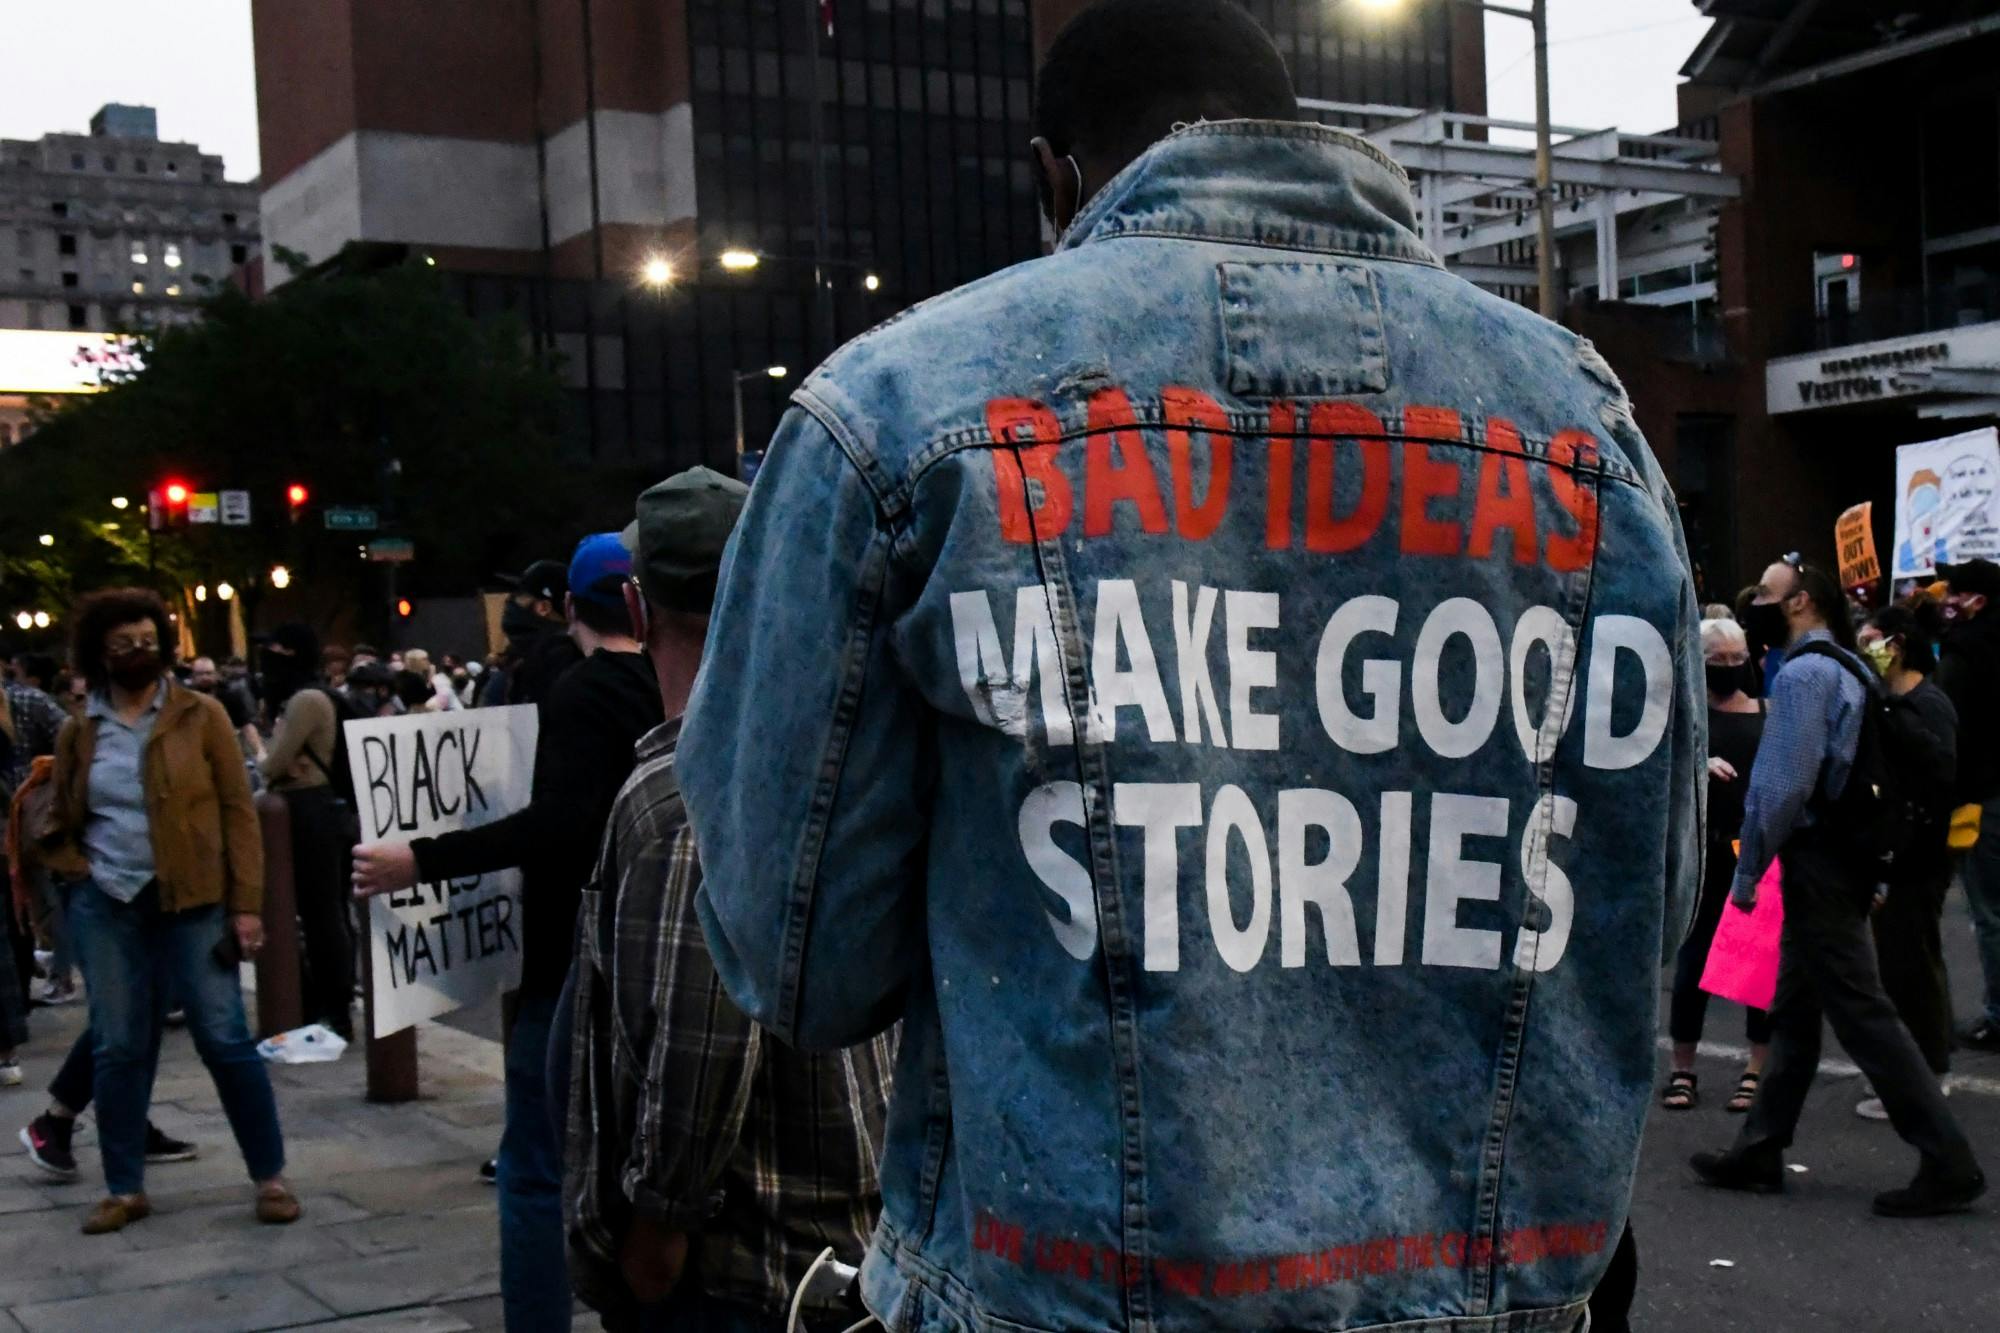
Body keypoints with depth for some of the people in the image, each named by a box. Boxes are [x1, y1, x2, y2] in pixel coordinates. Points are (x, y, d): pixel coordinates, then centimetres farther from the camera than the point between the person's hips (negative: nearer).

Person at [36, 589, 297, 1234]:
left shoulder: (201, 715, -2)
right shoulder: (78, 732, 6)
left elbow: (237, 811, -4)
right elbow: (61, 825, 20)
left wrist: (246, 904, -9)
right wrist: (79, 872, 1)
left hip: (192, 902, -3)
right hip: (107, 907, 3)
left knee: (225, 1038, -2)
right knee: (119, 1047, 7)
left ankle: (270, 1176, 9)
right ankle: (125, 1188, 19)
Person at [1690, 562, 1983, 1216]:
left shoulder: (1803, 673, -15)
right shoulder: (1851, 669, 14)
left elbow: (1785, 782, -21)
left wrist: (1747, 869, -13)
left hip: (1816, 860, -10)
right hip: (1845, 854, 10)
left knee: (1860, 1012, -7)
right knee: (1794, 1009, 14)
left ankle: (1948, 1164, -5)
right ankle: (1759, 1151, 22)